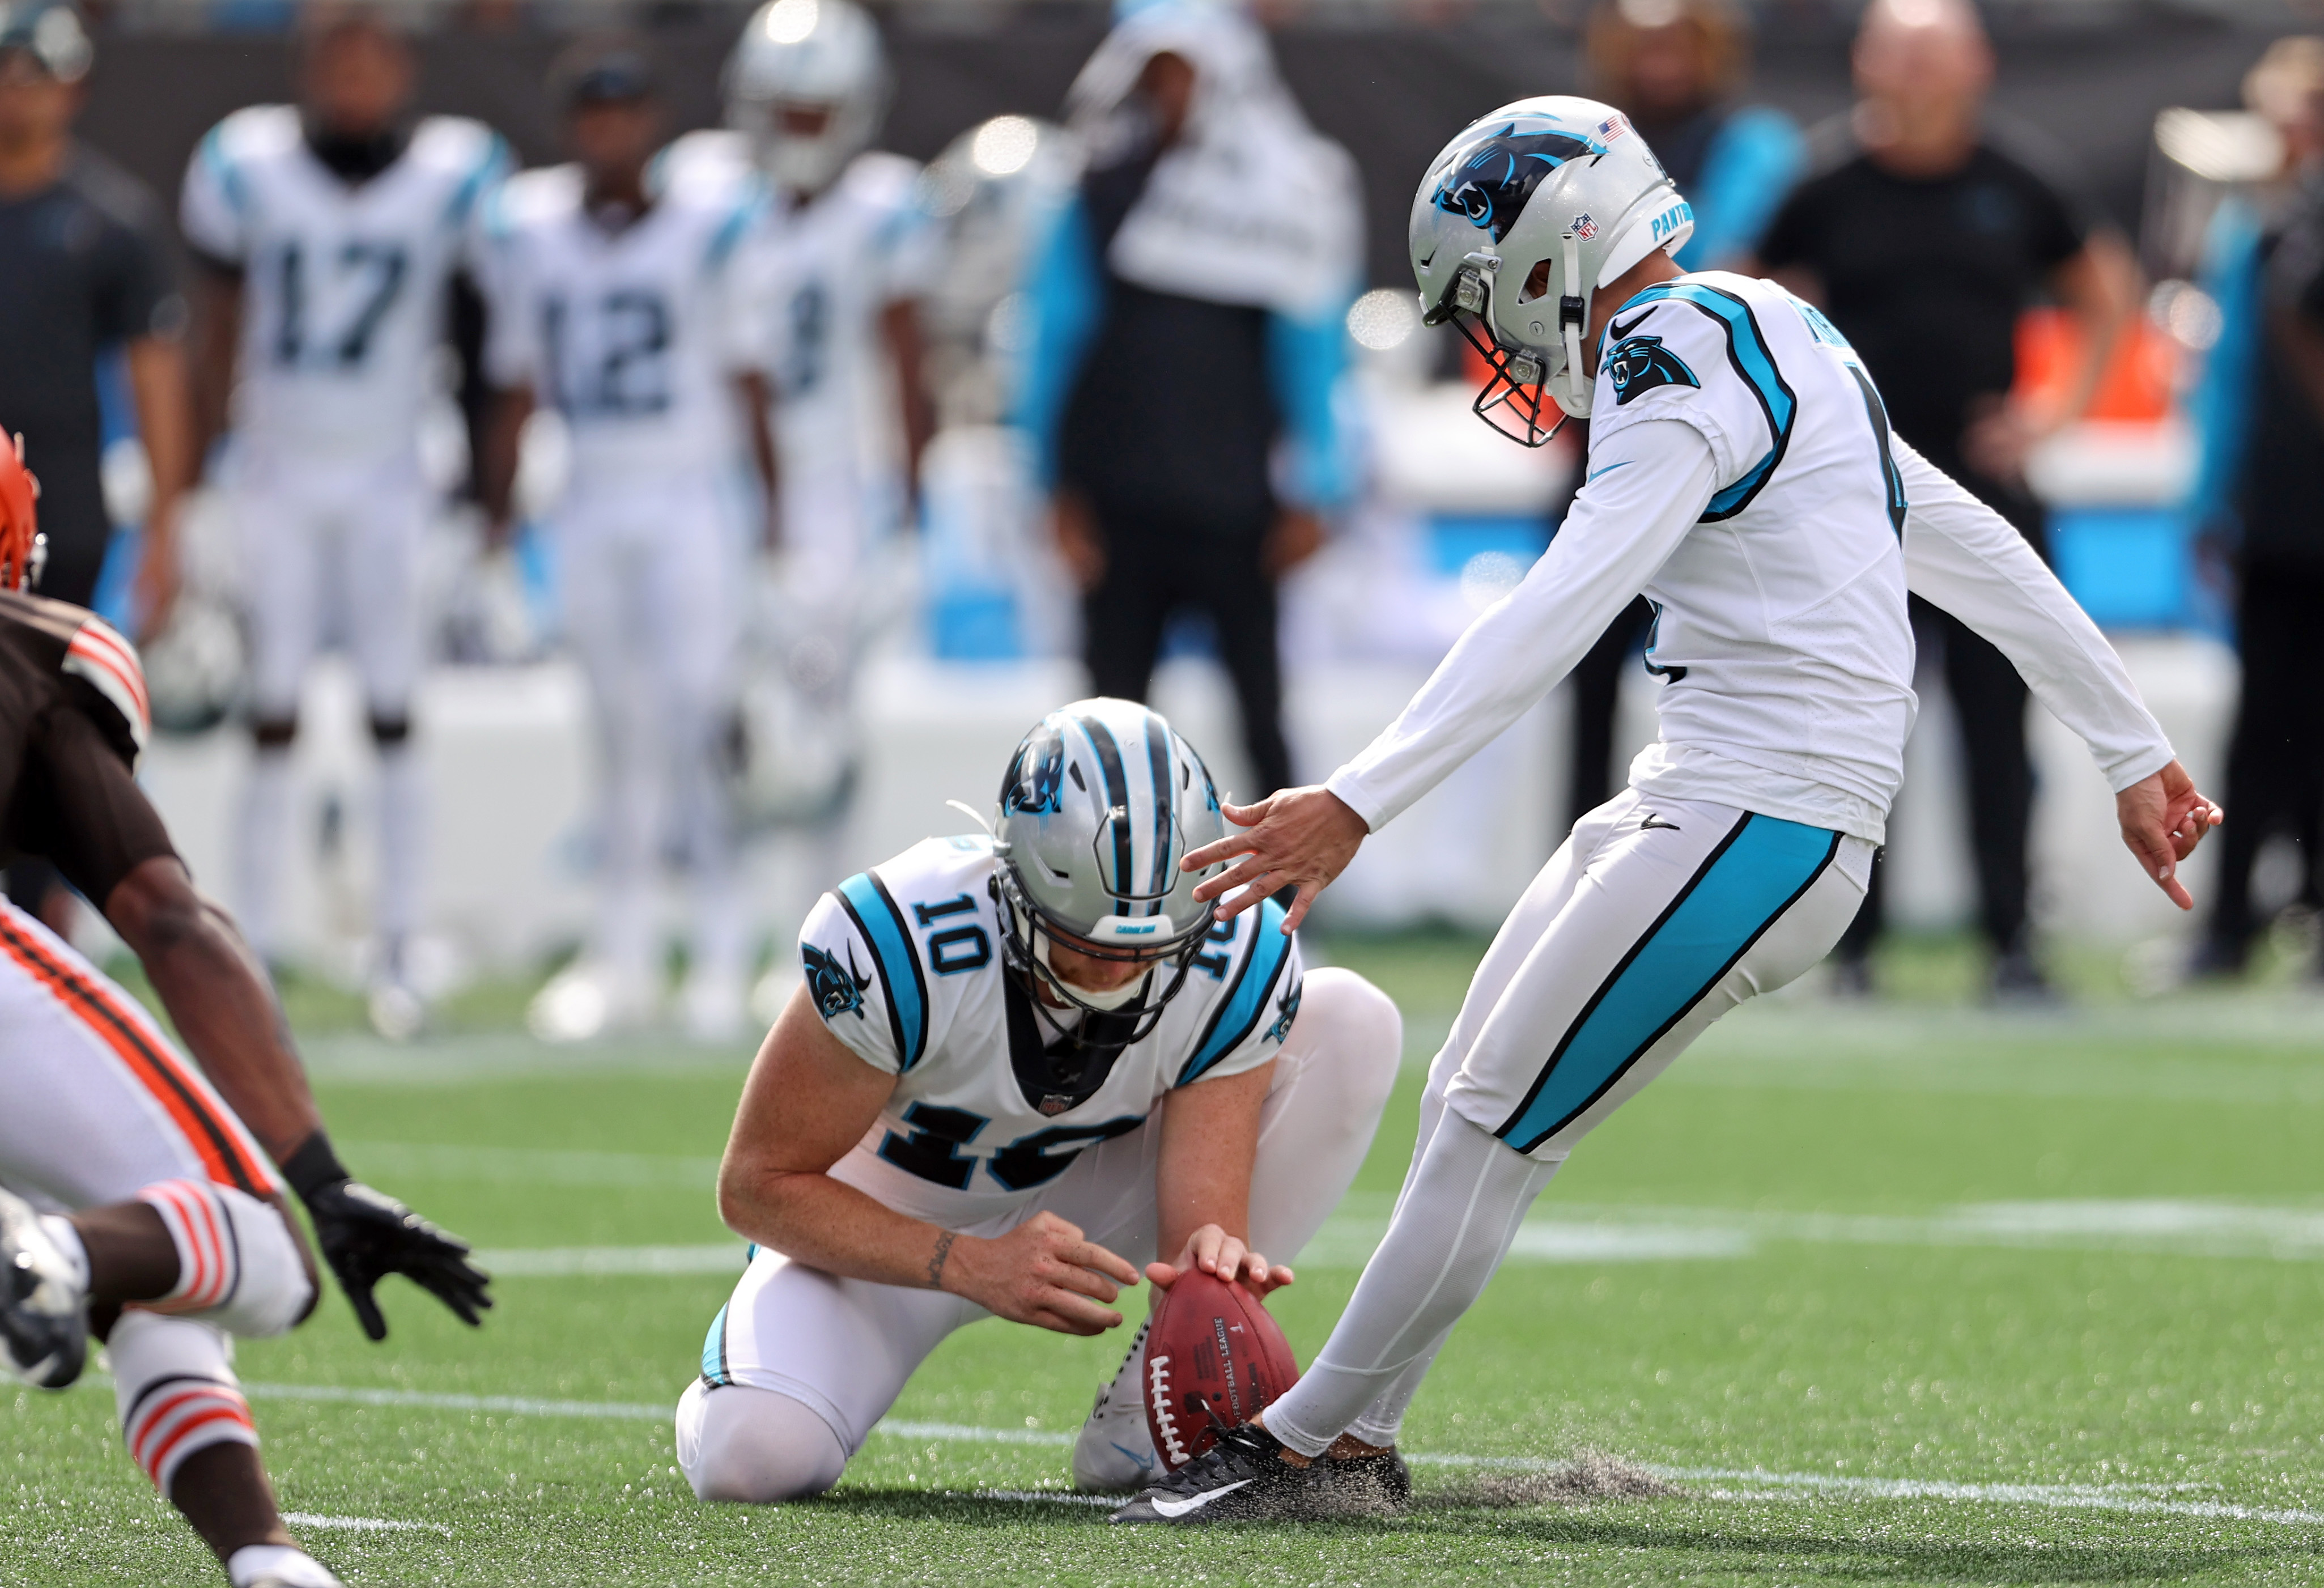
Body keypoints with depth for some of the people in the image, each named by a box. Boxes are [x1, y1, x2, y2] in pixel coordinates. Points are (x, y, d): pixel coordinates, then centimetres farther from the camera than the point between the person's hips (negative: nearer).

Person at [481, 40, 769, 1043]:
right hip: (590, 502, 4)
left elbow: (745, 383, -3)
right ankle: (625, 951, 14)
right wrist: (494, 525, 12)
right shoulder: (532, 232, 6)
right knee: (622, 730, 8)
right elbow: (518, 393, 13)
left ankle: (721, 953, -3)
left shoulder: (711, 219, -5)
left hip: (693, 498, -4)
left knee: (697, 720, -9)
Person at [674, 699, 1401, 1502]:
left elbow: (1204, 1214, -25)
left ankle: (1143, 1416, -13)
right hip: (885, 1225, -3)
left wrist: (1212, 1262, -52)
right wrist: (974, 1268, -40)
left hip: (1081, 1197, 3)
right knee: (749, 1456, -33)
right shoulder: (902, 946, -35)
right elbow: (758, 1185, -26)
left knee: (1352, 1022, -18)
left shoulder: (1235, 961, -26)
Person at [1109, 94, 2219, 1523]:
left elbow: (1555, 622, -28)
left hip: (1758, 833, -10)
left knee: (1496, 1132, -6)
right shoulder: (1767, 340, 16)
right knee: (1470, 1103, 12)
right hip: (1697, 800, 10)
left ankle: (1300, 1449, 1)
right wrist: (2135, 754, 29)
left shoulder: (1683, 366, -16)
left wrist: (1360, 804, -33)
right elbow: (1984, 559, 22)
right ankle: (1358, 1434, 19)